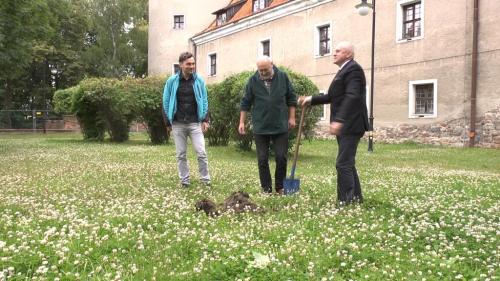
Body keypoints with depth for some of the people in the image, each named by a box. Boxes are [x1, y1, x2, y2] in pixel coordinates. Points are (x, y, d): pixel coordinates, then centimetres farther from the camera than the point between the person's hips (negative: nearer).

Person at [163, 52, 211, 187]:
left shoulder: (199, 80, 1)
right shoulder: (172, 81, -1)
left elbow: (204, 101, 5)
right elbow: (166, 102, 4)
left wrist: (205, 120, -2)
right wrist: (168, 122, 3)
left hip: (195, 123, 0)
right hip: (178, 124, 1)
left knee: (201, 152, -3)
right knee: (181, 154, 7)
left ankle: (205, 179, 12)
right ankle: (184, 180, 19)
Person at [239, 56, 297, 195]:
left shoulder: (283, 77, -2)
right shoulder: (253, 81, -3)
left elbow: (291, 98, 6)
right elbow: (246, 103, 3)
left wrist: (291, 117, 3)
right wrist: (242, 122, 2)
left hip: (280, 126, 0)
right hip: (260, 127, 0)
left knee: (281, 158, 1)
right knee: (262, 160, 3)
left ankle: (280, 188, 18)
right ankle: (266, 189, 15)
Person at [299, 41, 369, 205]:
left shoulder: (353, 69, -12)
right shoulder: (344, 71, 20)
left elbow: (352, 97, -25)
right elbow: (332, 97, 24)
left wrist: (339, 120, -33)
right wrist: (311, 100, 16)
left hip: (351, 125, -11)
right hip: (344, 125, 11)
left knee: (343, 164, -12)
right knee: (347, 163, 15)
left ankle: (345, 202, -7)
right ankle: (355, 198, 24)